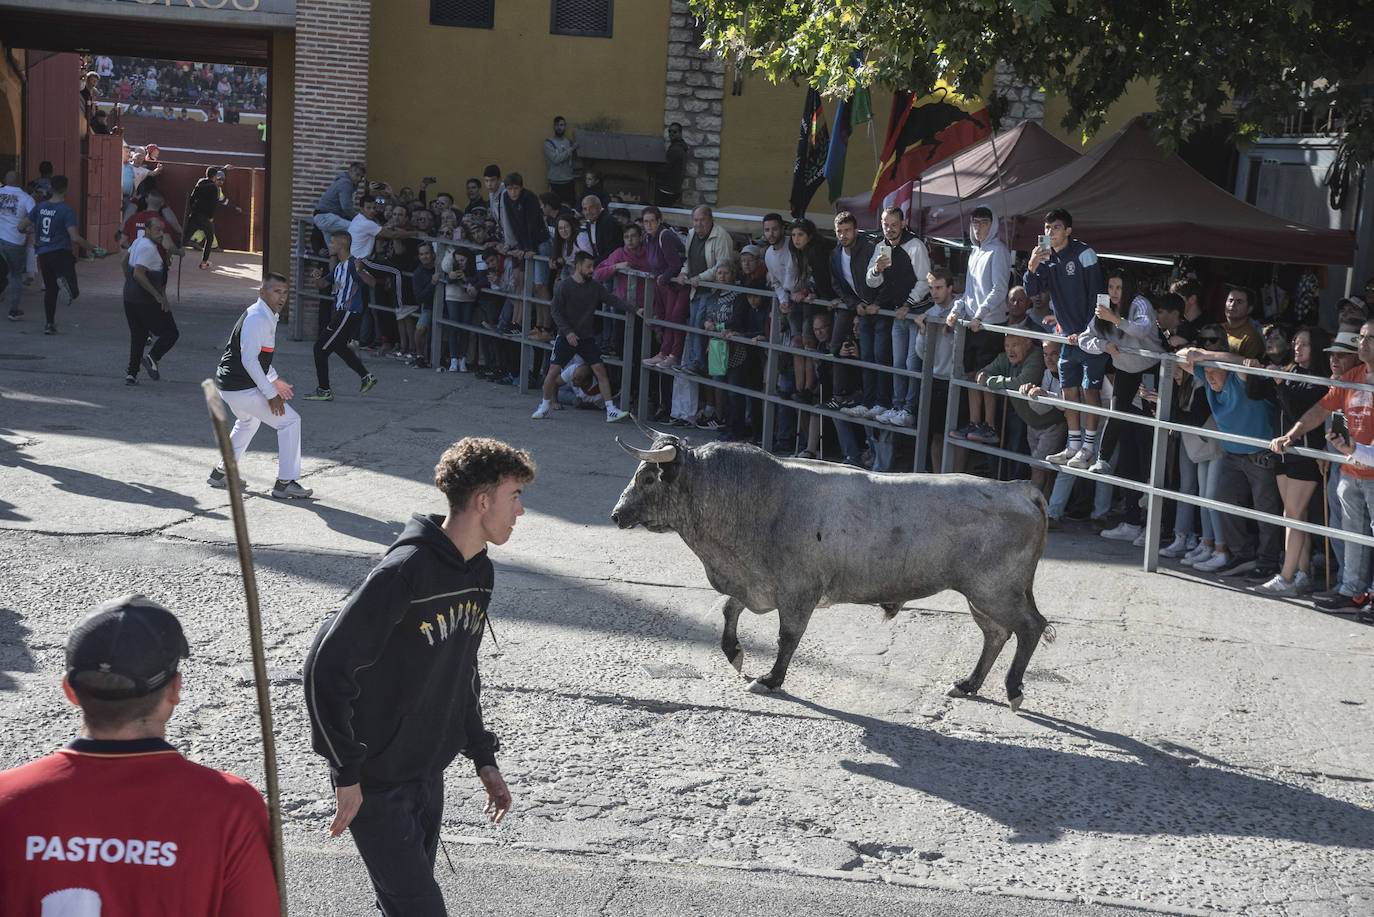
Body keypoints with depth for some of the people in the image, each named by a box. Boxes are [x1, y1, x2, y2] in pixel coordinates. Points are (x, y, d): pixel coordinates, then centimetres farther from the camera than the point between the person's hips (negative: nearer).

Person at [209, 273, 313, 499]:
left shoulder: (267, 316, 13)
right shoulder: (257, 318, -20)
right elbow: (249, 360, -25)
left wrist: (274, 379, 30)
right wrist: (270, 394, -24)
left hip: (229, 385, 11)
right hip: (242, 389, -11)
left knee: (248, 421, 36)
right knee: (290, 421, -7)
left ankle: (221, 472, 41)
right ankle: (285, 483, -4)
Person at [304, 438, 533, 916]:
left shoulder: (478, 575, 5)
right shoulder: (404, 572, -23)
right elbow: (327, 666, -23)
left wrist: (483, 758, 16)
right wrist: (347, 774, -21)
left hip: (428, 773, 8)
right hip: (375, 782, -8)